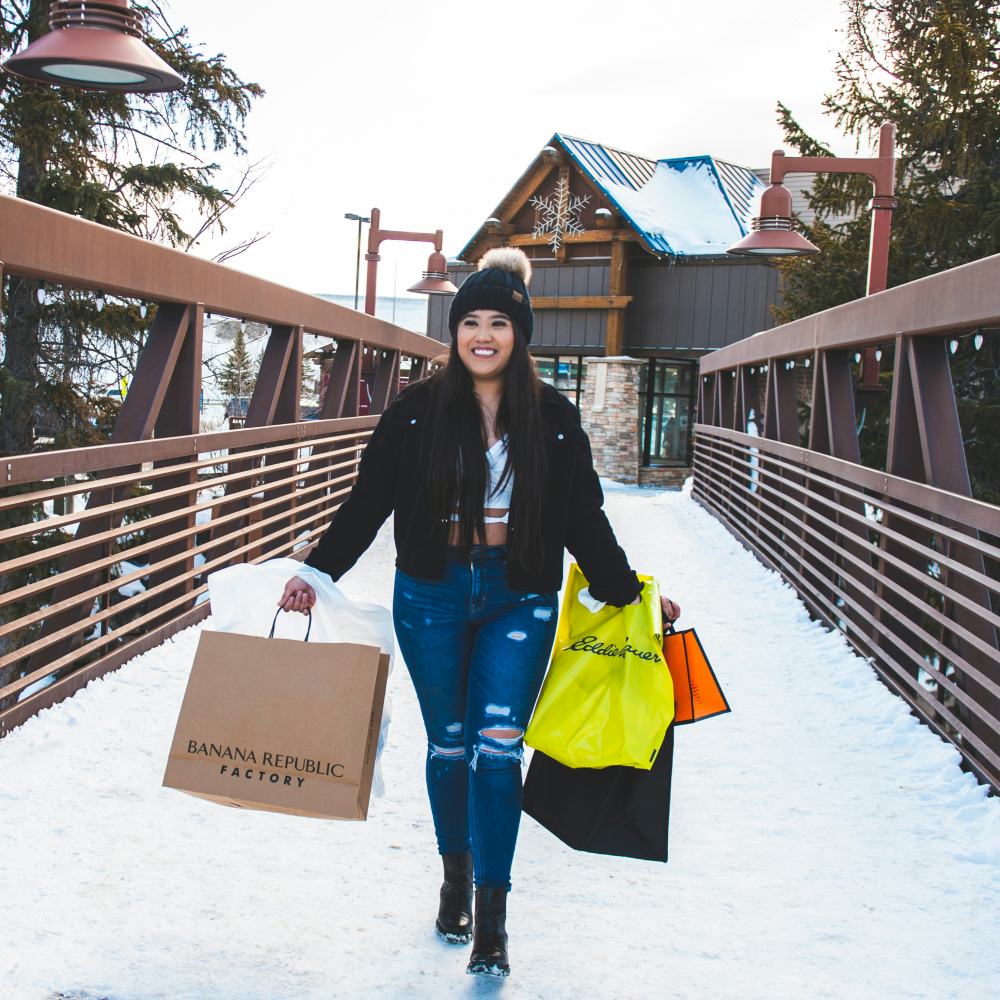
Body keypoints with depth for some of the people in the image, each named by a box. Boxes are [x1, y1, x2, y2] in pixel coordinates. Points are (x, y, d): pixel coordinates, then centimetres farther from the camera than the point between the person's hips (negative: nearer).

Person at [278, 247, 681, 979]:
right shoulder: (418, 409, -1)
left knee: (498, 747, -6)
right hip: (432, 596, 1)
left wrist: (629, 593, 4)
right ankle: (456, 877, 32)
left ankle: (492, 919, 3)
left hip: (518, 600, 0)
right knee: (449, 744, 10)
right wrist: (317, 570, -5)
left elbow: (584, 518, 6)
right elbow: (368, 500, 2)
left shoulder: (553, 418, 0)